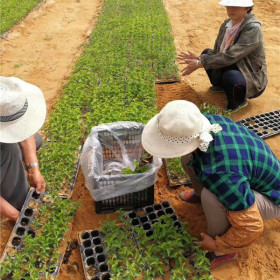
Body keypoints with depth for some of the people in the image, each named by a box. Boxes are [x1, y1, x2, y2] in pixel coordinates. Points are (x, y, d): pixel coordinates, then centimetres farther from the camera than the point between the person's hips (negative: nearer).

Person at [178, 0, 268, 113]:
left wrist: (200, 63, -30)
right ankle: (221, 86, 26)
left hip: (252, 81, -7)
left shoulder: (253, 29, -26)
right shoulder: (227, 24, -4)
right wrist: (198, 59, -18)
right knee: (207, 53, 10)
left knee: (230, 76, -39)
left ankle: (238, 102, -4)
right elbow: (217, 52, 1)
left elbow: (229, 56, -33)